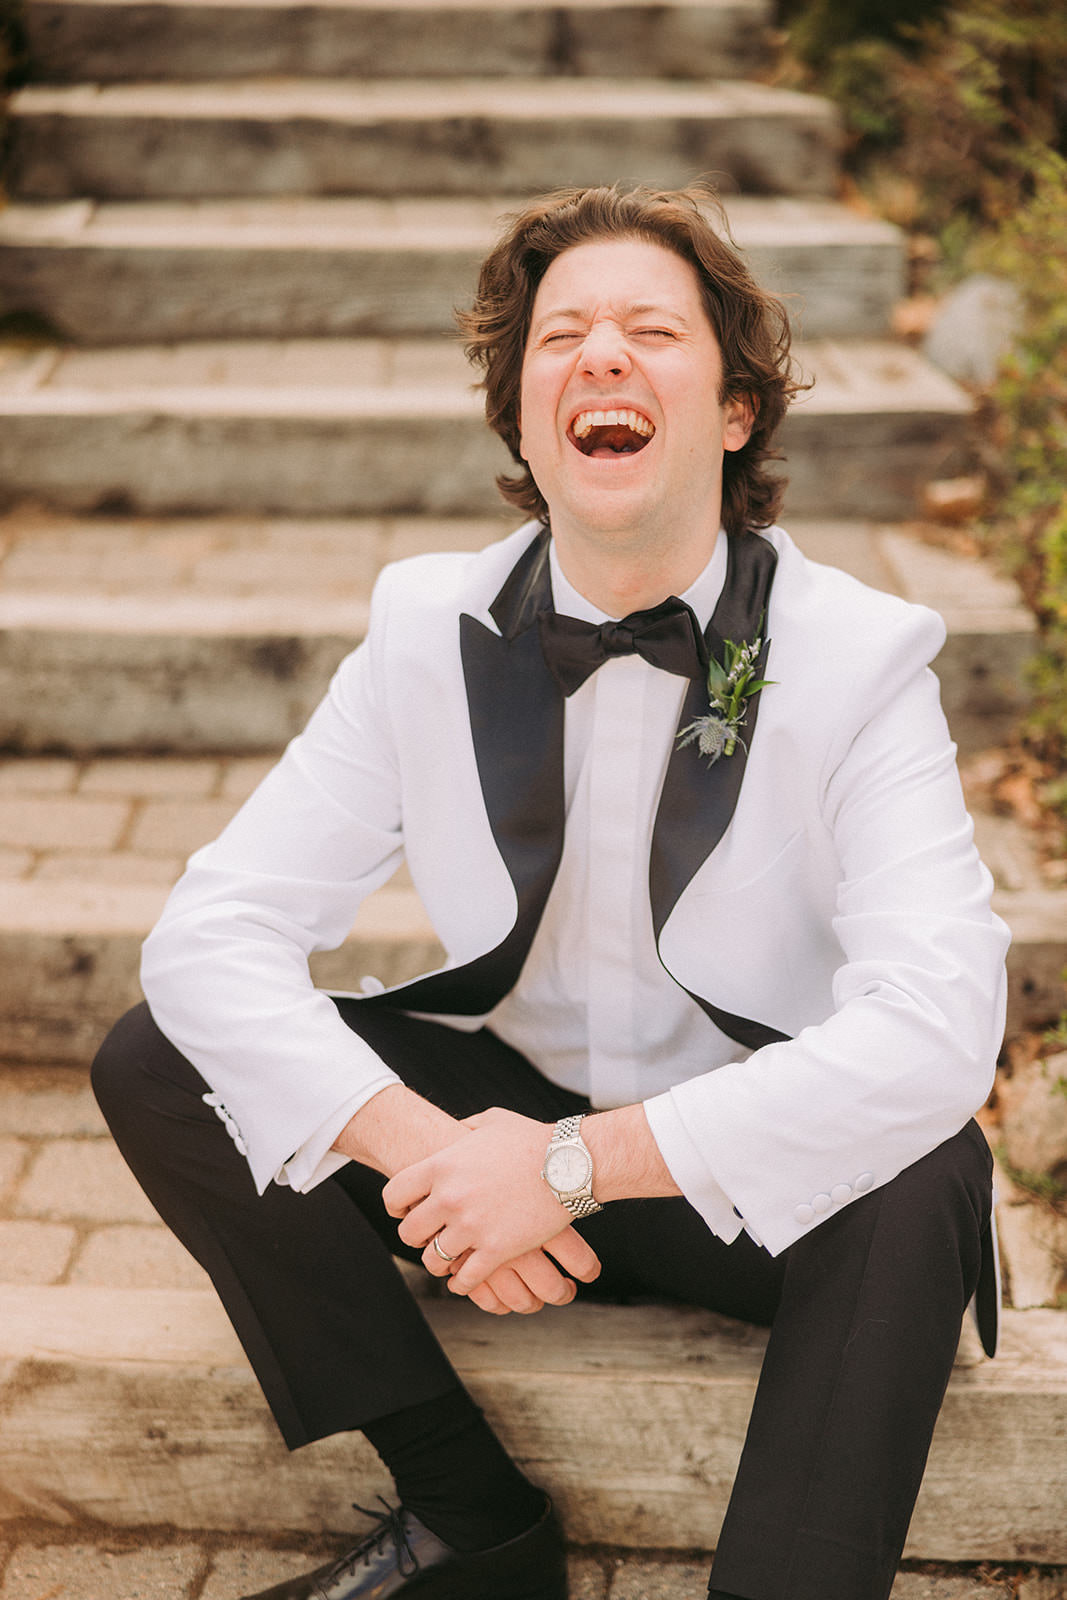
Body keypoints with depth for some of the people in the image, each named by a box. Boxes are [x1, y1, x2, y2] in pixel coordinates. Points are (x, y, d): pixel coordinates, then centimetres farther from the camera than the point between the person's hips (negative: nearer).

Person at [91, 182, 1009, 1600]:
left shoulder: (861, 657, -16)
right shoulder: (430, 632, -7)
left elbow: (937, 1029, -28)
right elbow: (212, 936, -12)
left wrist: (573, 1163, -31)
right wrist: (420, 1147, -27)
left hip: (751, 1172, -3)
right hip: (496, 1116, 4)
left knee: (922, 1183, -35)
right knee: (156, 1065, -13)